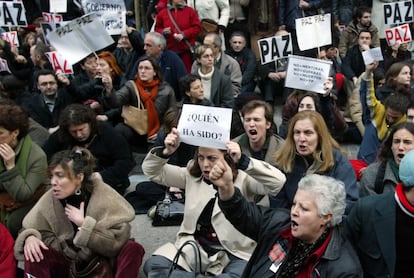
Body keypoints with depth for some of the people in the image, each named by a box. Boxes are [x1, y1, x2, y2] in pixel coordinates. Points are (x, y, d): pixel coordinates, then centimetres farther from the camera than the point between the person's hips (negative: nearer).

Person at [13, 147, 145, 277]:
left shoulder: (104, 196, -15)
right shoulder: (51, 198, -7)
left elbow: (120, 241, -22)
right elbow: (31, 229, 2)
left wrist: (84, 224, -24)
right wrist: (30, 237, -22)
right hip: (68, 263, 3)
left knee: (133, 249, -30)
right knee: (33, 252, -24)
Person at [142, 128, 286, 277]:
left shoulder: (243, 179, -8)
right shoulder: (192, 175, 6)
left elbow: (278, 182, -24)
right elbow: (152, 171, 7)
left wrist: (242, 161, -32)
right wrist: (166, 152, -14)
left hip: (234, 254, -3)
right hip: (195, 248, 3)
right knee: (152, 265, -19)